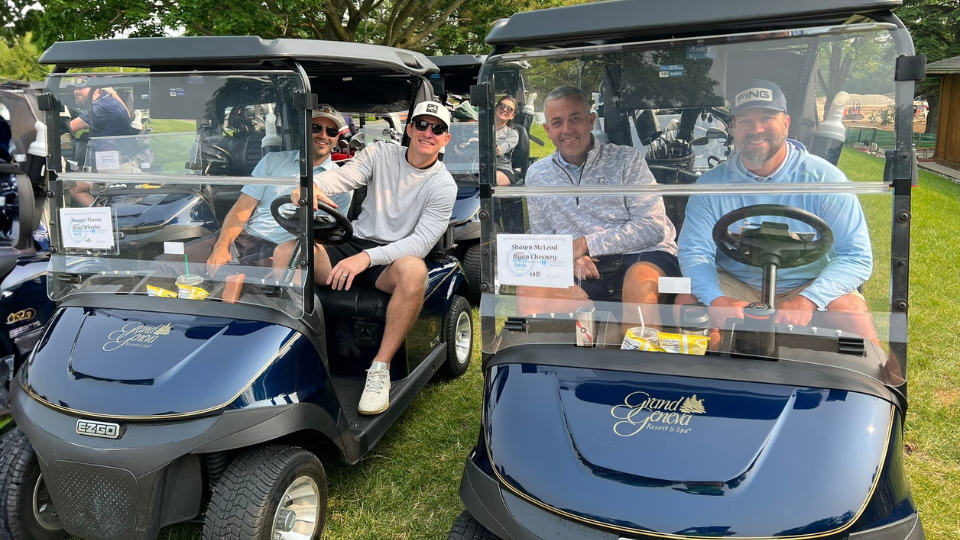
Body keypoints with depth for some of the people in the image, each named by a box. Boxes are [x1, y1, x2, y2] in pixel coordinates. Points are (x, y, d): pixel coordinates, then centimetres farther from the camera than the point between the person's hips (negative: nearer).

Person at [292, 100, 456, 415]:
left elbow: (422, 242, -14)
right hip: (352, 245, 3)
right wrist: (310, 185, -33)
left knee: (414, 269, -39)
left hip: (394, 256, -2)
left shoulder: (443, 185, -3)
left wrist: (367, 258, -29)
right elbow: (341, 176, -8)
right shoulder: (379, 155, 7)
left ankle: (381, 368, -29)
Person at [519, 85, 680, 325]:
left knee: (639, 280, -37)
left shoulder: (626, 159, 2)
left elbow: (653, 227, -6)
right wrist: (568, 256, -9)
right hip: (586, 270, 3)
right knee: (528, 291, -23)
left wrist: (586, 244, -12)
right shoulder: (537, 176, 12)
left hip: (643, 255, -2)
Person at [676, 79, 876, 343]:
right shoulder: (711, 184, -2)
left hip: (808, 287, -1)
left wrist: (807, 301, -31)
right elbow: (694, 252, -7)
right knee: (687, 302, -24)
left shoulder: (824, 179, -8)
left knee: (851, 308, -29)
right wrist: (717, 300, -29)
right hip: (735, 287, 2)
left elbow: (856, 257, -13)